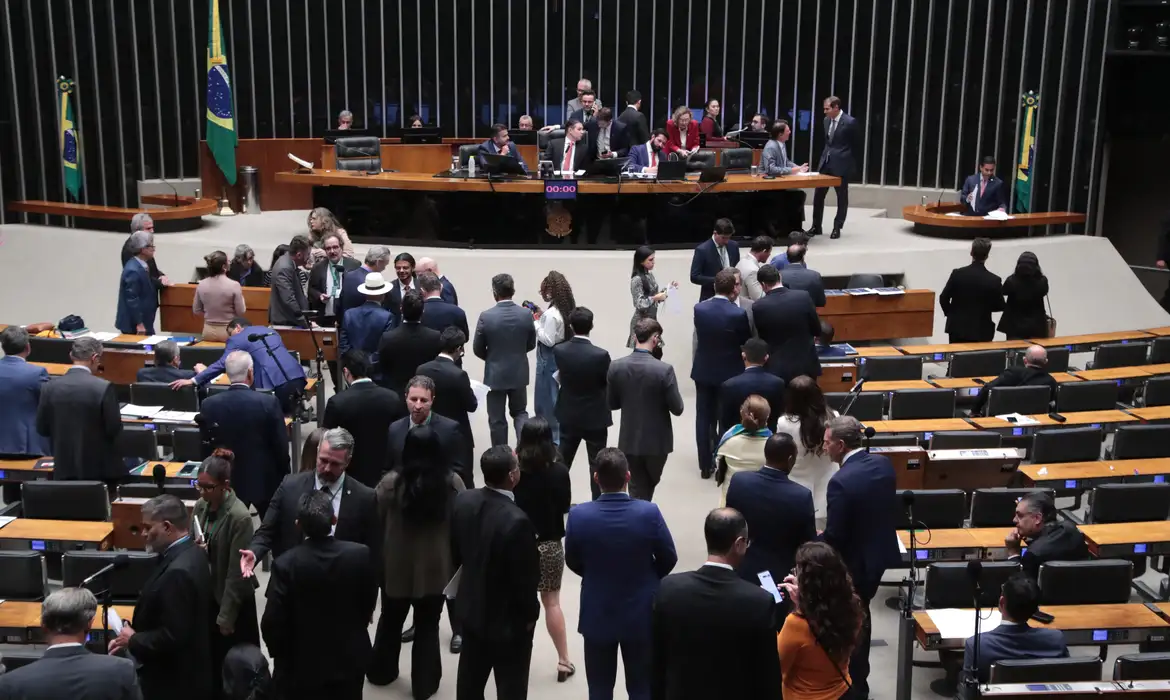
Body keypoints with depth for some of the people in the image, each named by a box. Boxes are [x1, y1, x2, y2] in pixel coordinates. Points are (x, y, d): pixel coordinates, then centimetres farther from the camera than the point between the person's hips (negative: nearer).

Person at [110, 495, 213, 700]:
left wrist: (133, 640, -13)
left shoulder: (178, 571, -27)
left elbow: (172, 636, -27)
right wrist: (136, 634, 3)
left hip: (175, 682, -9)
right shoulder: (191, 553, 3)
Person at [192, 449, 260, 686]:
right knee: (209, 661, 15)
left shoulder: (239, 517, -23)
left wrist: (226, 617, -16)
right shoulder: (201, 506, -1)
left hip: (231, 602, -6)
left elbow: (236, 573, -19)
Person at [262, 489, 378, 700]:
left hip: (301, 666, -2)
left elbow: (272, 623, -17)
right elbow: (368, 603, -1)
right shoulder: (361, 554, -16)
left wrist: (281, 655, 3)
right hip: (350, 660, 2)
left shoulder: (286, 563, -22)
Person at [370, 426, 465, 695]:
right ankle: (424, 683, 23)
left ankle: (381, 671, 41)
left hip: (396, 567, 0)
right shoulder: (453, 483, -13)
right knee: (428, 626, 14)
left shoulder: (391, 482, -16)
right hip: (436, 570, 0)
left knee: (391, 620, 22)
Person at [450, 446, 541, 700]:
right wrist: (530, 613, -6)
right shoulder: (516, 521, -33)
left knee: (470, 677, 24)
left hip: (471, 607, 7)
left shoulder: (463, 500, -11)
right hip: (508, 618, -7)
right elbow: (525, 576, -23)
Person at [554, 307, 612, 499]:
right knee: (597, 463, 10)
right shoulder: (600, 355, -24)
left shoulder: (559, 351, -13)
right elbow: (608, 383, -9)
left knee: (562, 461, 18)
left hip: (568, 416, 4)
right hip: (595, 417, -4)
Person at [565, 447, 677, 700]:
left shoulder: (579, 515, -18)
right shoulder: (649, 513, -20)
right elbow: (668, 559, -6)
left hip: (597, 615, 0)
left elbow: (573, 562, -2)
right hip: (641, 614, 0)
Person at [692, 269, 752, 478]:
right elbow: (746, 340, -7)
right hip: (729, 372, -3)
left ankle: (705, 465, 19)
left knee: (704, 417, 12)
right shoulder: (738, 314, -22)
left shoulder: (699, 308, -10)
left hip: (703, 370, 3)